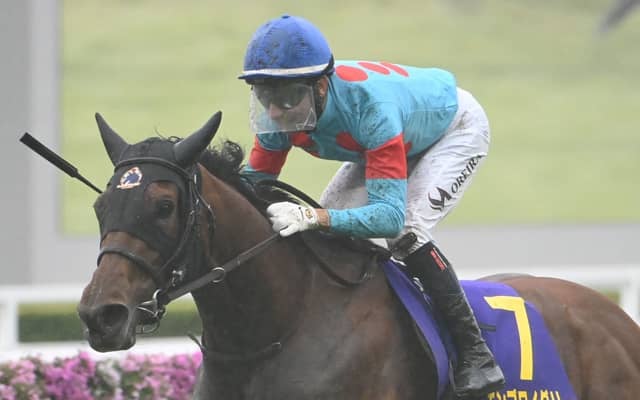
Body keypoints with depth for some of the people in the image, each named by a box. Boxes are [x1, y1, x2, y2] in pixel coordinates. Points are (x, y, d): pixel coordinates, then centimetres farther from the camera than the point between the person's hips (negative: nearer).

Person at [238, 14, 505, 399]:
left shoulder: (370, 107, -46)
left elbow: (390, 214, -48)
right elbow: (255, 181, -15)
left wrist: (313, 217, -62)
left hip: (457, 127, -7)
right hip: (406, 137, 7)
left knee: (405, 232, -26)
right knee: (329, 229, -6)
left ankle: (476, 355, -17)